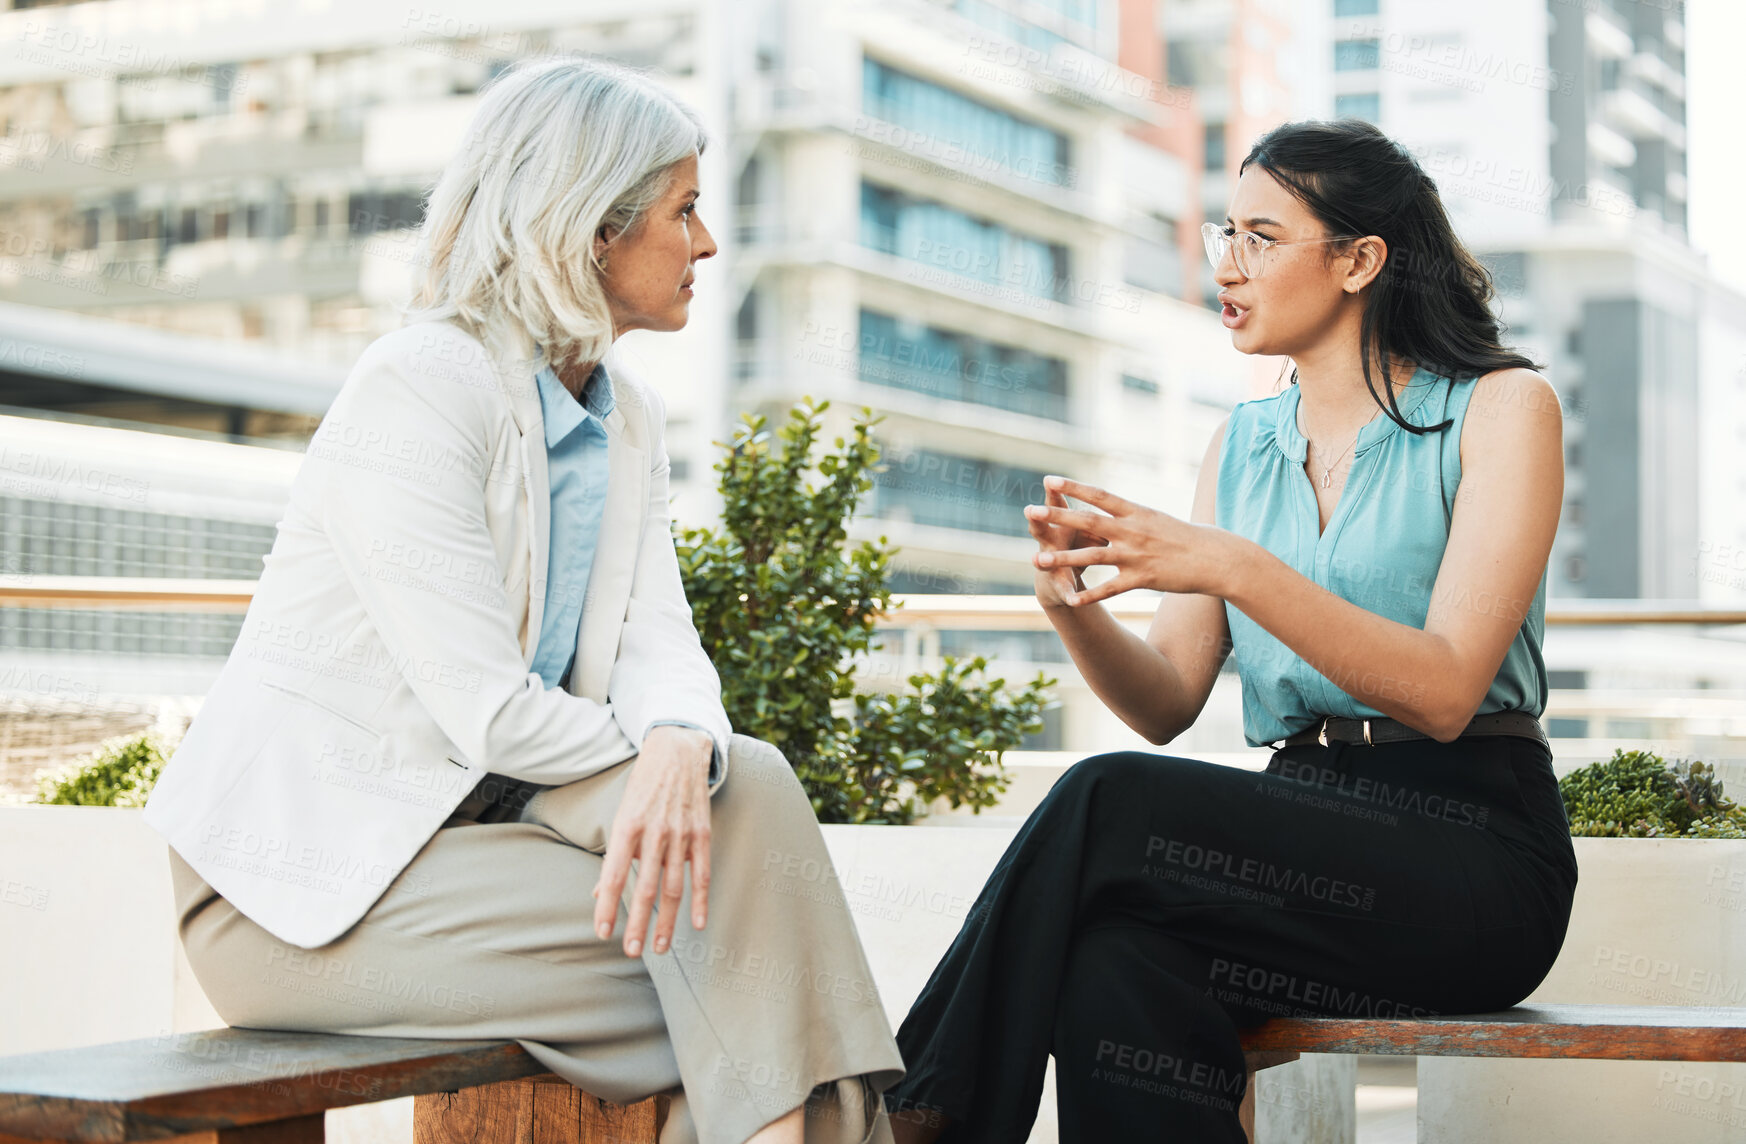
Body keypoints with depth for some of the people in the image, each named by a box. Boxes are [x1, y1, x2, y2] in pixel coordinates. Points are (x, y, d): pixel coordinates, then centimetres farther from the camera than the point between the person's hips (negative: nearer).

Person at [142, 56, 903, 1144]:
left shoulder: (630, 413, 11)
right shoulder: (417, 389, -16)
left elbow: (659, 642, -3)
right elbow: (489, 714, -22)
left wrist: (684, 750, -25)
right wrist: (669, 768, -10)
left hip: (466, 815, 8)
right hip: (303, 874, -8)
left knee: (750, 786, -17)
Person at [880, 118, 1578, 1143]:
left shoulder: (1502, 406, 0)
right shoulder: (1243, 444, 17)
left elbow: (1444, 691, -13)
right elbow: (1168, 703, 9)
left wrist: (1234, 568, -25)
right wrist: (1077, 608, -13)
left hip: (1477, 856, -4)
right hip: (1307, 842, 4)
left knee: (1114, 805, -28)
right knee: (1121, 969, -32)